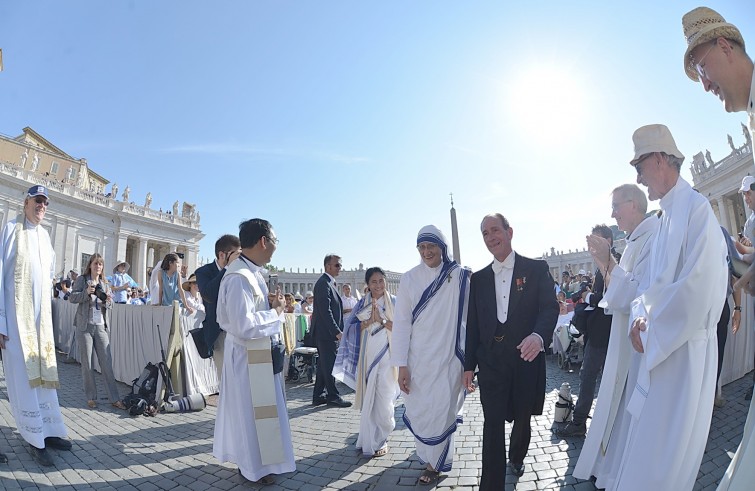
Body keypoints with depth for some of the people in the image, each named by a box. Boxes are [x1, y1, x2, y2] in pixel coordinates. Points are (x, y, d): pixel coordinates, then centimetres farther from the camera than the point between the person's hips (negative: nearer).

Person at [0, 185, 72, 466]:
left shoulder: (45, 235, 13)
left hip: (42, 313, 6)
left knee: (44, 372, 9)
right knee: (22, 375, -1)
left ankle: (49, 431, 16)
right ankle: (35, 439, 5)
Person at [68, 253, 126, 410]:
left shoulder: (105, 283, 12)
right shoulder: (82, 280, 4)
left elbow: (110, 307, 12)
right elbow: (72, 298, -2)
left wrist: (107, 301, -10)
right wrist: (86, 292, -18)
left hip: (101, 327, 2)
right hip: (85, 326, -2)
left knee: (107, 362, -1)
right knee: (87, 363, 4)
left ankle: (115, 399, 0)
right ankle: (91, 397, 15)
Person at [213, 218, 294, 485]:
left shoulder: (252, 272, 6)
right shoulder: (239, 277, -25)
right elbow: (243, 326, -31)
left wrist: (271, 303, -1)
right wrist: (276, 311, -18)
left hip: (260, 352, 10)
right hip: (247, 355, -10)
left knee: (255, 410, 23)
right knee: (250, 411, 8)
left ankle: (251, 458, 42)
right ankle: (253, 466, 28)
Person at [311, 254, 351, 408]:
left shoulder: (329, 283, 17)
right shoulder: (324, 283, -16)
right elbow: (325, 311, -22)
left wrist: (337, 330, 17)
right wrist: (337, 331, -21)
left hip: (328, 332, 10)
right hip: (326, 332, -10)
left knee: (324, 364, 14)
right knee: (329, 365, -1)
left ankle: (318, 396, 21)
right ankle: (332, 396, 9)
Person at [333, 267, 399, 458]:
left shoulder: (394, 302, 2)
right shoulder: (362, 304, 7)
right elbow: (352, 328, 0)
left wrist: (381, 320, -18)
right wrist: (370, 320, -15)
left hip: (387, 356, -2)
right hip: (367, 356, 2)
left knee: (383, 399, -1)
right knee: (368, 398, 6)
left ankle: (379, 440, 18)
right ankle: (369, 440, 23)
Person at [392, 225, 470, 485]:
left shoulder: (460, 277, -4)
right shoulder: (410, 279, -3)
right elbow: (401, 323, -4)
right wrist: (402, 365, -8)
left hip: (449, 358, -1)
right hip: (418, 359, 1)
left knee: (442, 412, 3)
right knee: (419, 411, 10)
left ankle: (435, 463, 28)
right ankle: (428, 452, 39)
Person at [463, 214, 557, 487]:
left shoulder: (536, 269, 0)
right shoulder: (479, 278, 8)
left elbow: (550, 307, -9)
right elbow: (472, 324, 9)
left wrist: (539, 335, -30)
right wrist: (469, 365, 7)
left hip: (527, 357, -1)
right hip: (491, 361, 1)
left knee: (522, 418, 17)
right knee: (493, 424, 0)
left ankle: (517, 459, 47)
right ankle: (491, 484, 10)